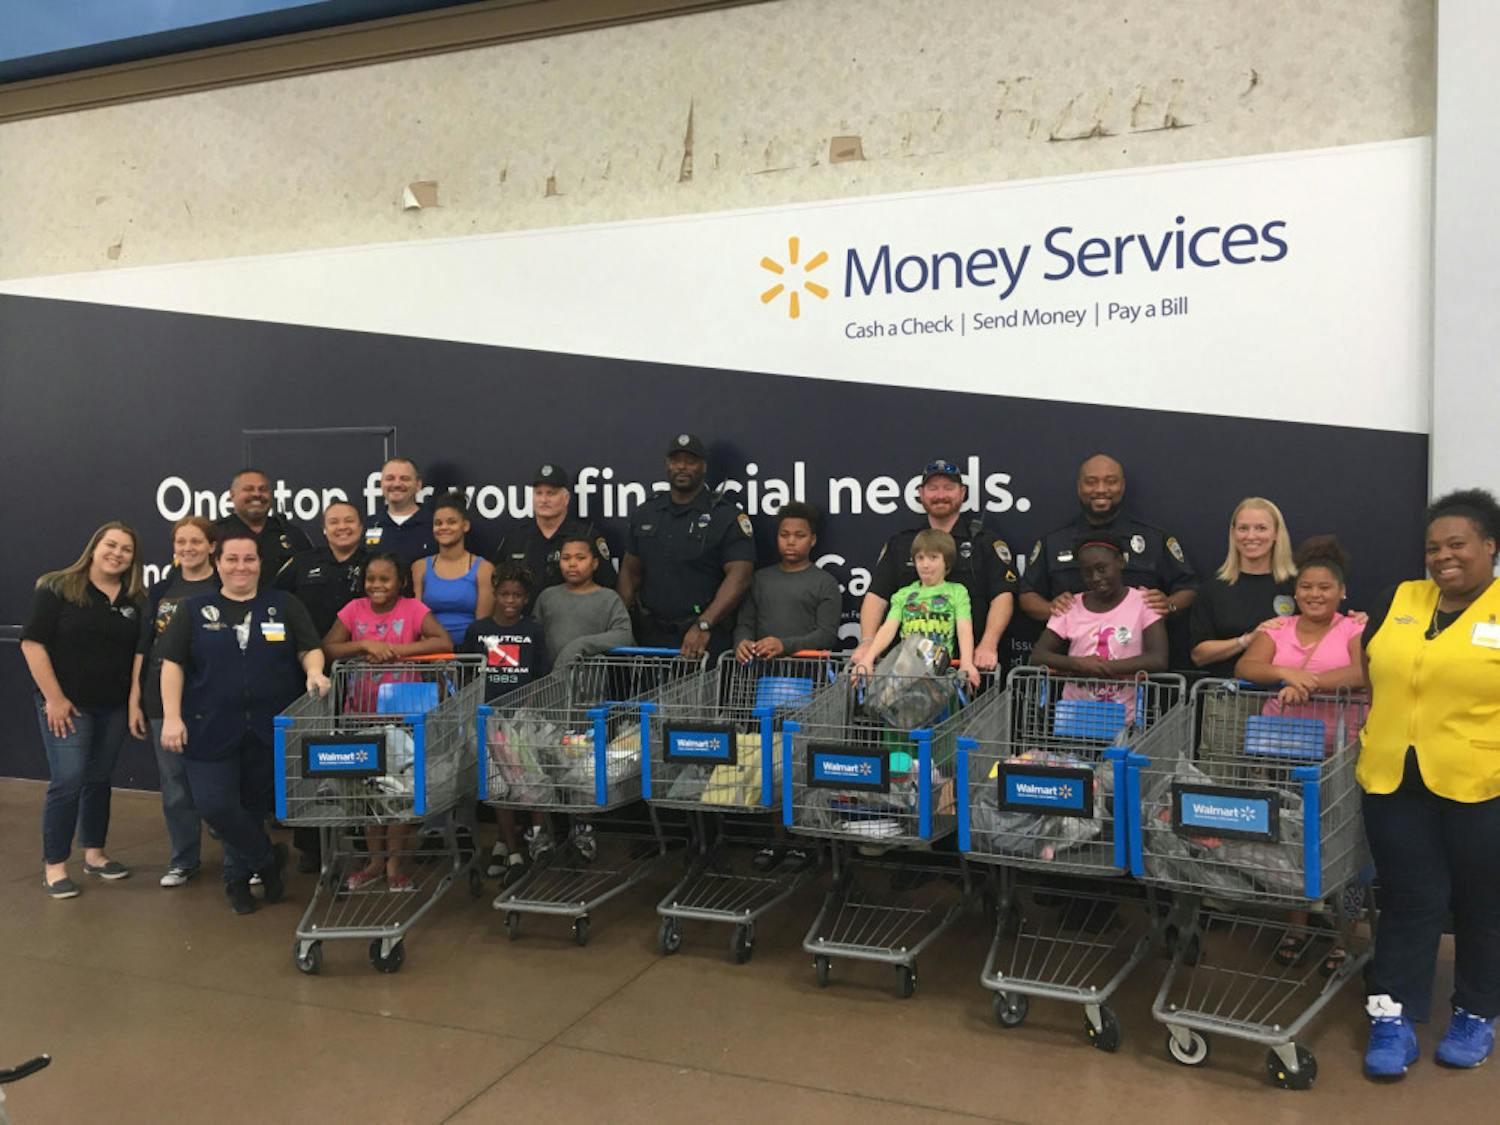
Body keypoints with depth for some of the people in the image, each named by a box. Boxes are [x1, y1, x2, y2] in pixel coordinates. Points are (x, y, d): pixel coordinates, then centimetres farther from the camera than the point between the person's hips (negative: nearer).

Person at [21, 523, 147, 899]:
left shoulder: (136, 600, 5)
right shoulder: (57, 589, -8)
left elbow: (142, 651, 11)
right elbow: (32, 643, -12)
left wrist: (136, 699, 3)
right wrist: (54, 698, -15)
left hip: (113, 707, 5)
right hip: (66, 704, -5)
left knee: (98, 780, 14)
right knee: (68, 781, -8)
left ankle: (94, 854, 27)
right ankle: (54, 865, 4)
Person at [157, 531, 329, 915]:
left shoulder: (284, 605, 7)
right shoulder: (195, 610, 5)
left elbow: (310, 649, 5)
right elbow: (173, 664, 2)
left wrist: (314, 673, -18)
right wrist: (172, 717, -7)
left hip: (269, 729, 1)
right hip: (211, 728, -1)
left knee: (255, 807, 9)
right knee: (214, 805, -9)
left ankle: (238, 876, 30)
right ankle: (268, 858, 12)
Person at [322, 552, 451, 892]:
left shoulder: (413, 609, -8)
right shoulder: (355, 609, -1)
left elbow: (445, 642, -21)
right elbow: (327, 650, -7)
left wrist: (395, 650, -23)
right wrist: (366, 645, -21)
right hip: (361, 711, 3)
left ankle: (394, 864, 17)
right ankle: (374, 861, 24)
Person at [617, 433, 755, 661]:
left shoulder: (728, 517, -3)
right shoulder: (644, 514, 13)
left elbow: (739, 576, -13)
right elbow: (630, 571, 17)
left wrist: (703, 625, -23)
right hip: (649, 637, 4)